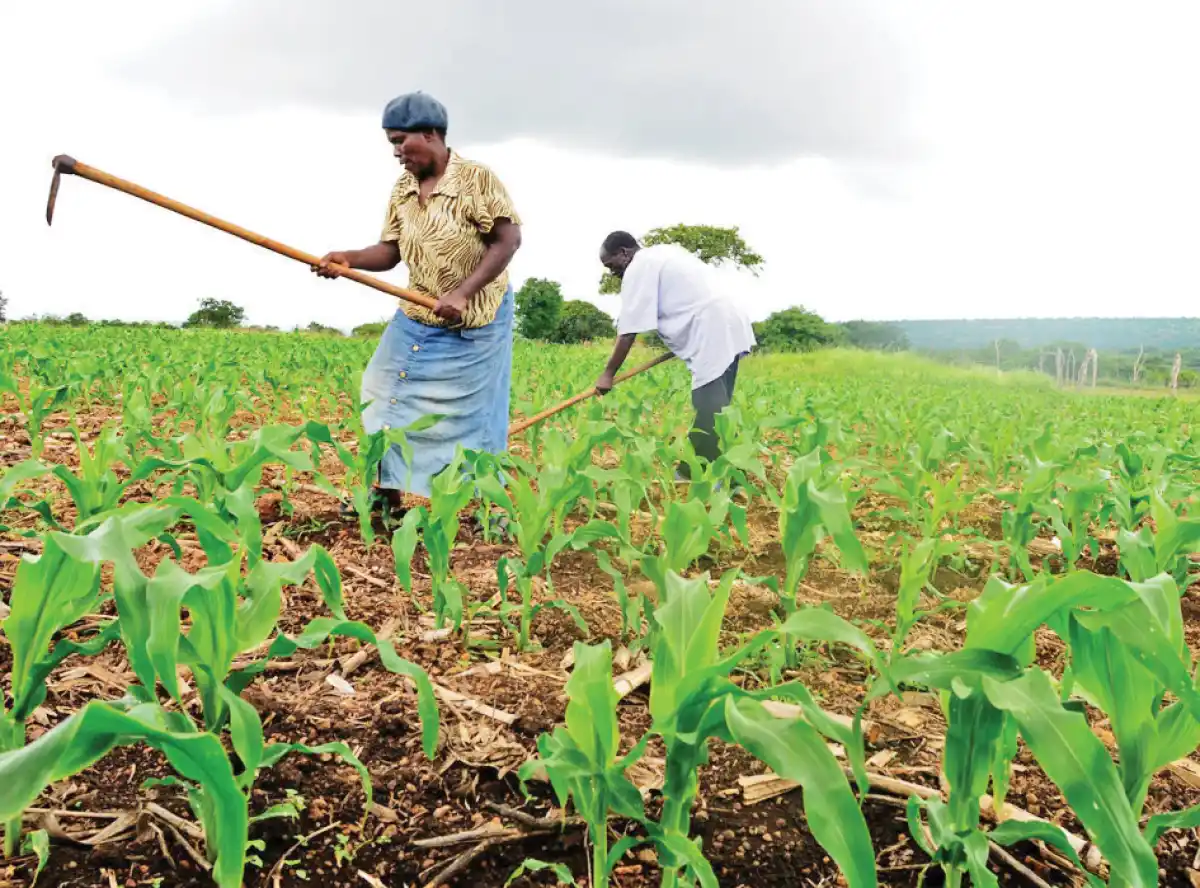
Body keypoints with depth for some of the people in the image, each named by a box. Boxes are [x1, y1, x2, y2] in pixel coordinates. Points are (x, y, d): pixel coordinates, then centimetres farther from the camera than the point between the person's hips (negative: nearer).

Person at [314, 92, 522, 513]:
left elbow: (508, 240, -19)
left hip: (475, 322, -6)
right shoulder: (402, 189, 3)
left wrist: (462, 294, -25)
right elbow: (390, 252, 3)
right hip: (417, 320, 6)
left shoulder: (478, 178, -15)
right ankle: (387, 495, 21)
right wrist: (349, 258, -18)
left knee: (471, 415, -1)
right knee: (389, 400, 7)